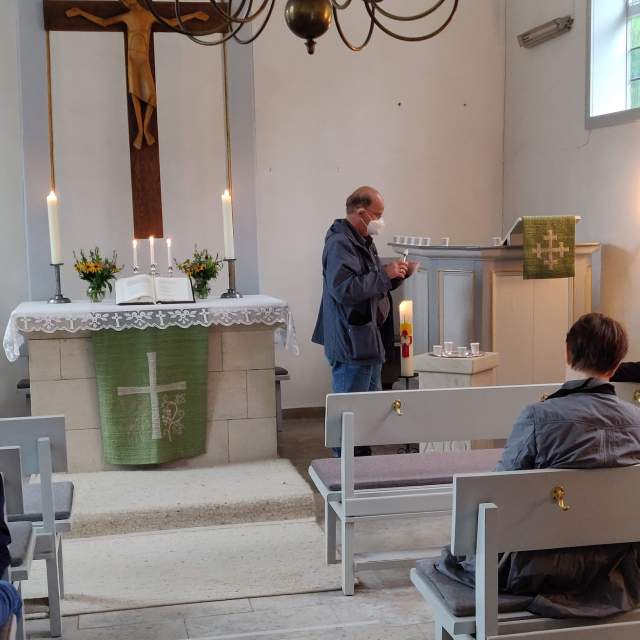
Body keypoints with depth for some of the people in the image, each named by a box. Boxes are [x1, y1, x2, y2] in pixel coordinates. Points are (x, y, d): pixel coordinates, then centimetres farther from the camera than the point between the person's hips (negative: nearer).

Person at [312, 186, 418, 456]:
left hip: (369, 340, 11)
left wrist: (397, 274, 9)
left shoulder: (363, 241, 17)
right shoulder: (339, 244, -16)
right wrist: (385, 274, -22)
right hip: (351, 342, -11)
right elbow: (344, 289, -28)